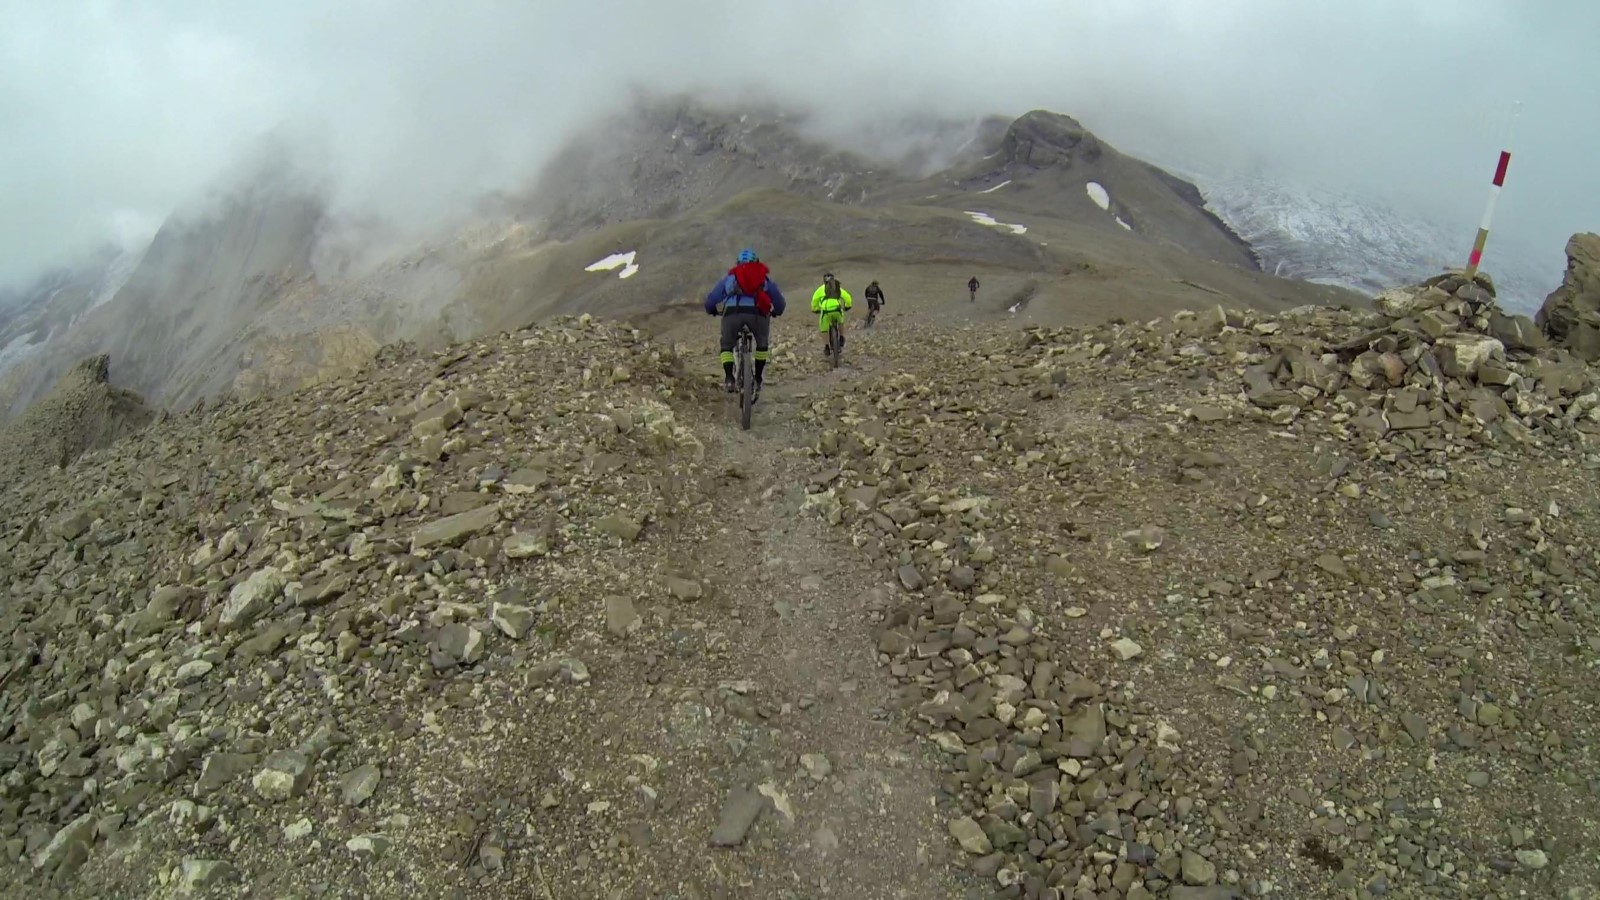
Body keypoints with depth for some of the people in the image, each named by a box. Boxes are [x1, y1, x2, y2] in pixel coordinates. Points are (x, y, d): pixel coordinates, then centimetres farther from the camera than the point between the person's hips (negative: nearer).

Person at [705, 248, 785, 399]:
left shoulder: (730, 277, 29)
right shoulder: (765, 277, 30)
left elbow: (710, 300, 28)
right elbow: (779, 303, 36)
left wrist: (712, 311, 49)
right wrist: (775, 312, 57)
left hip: (732, 312, 0)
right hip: (757, 312, 0)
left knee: (727, 345, 23)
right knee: (762, 343, 28)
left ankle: (729, 378, 2)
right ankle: (758, 380, 23)